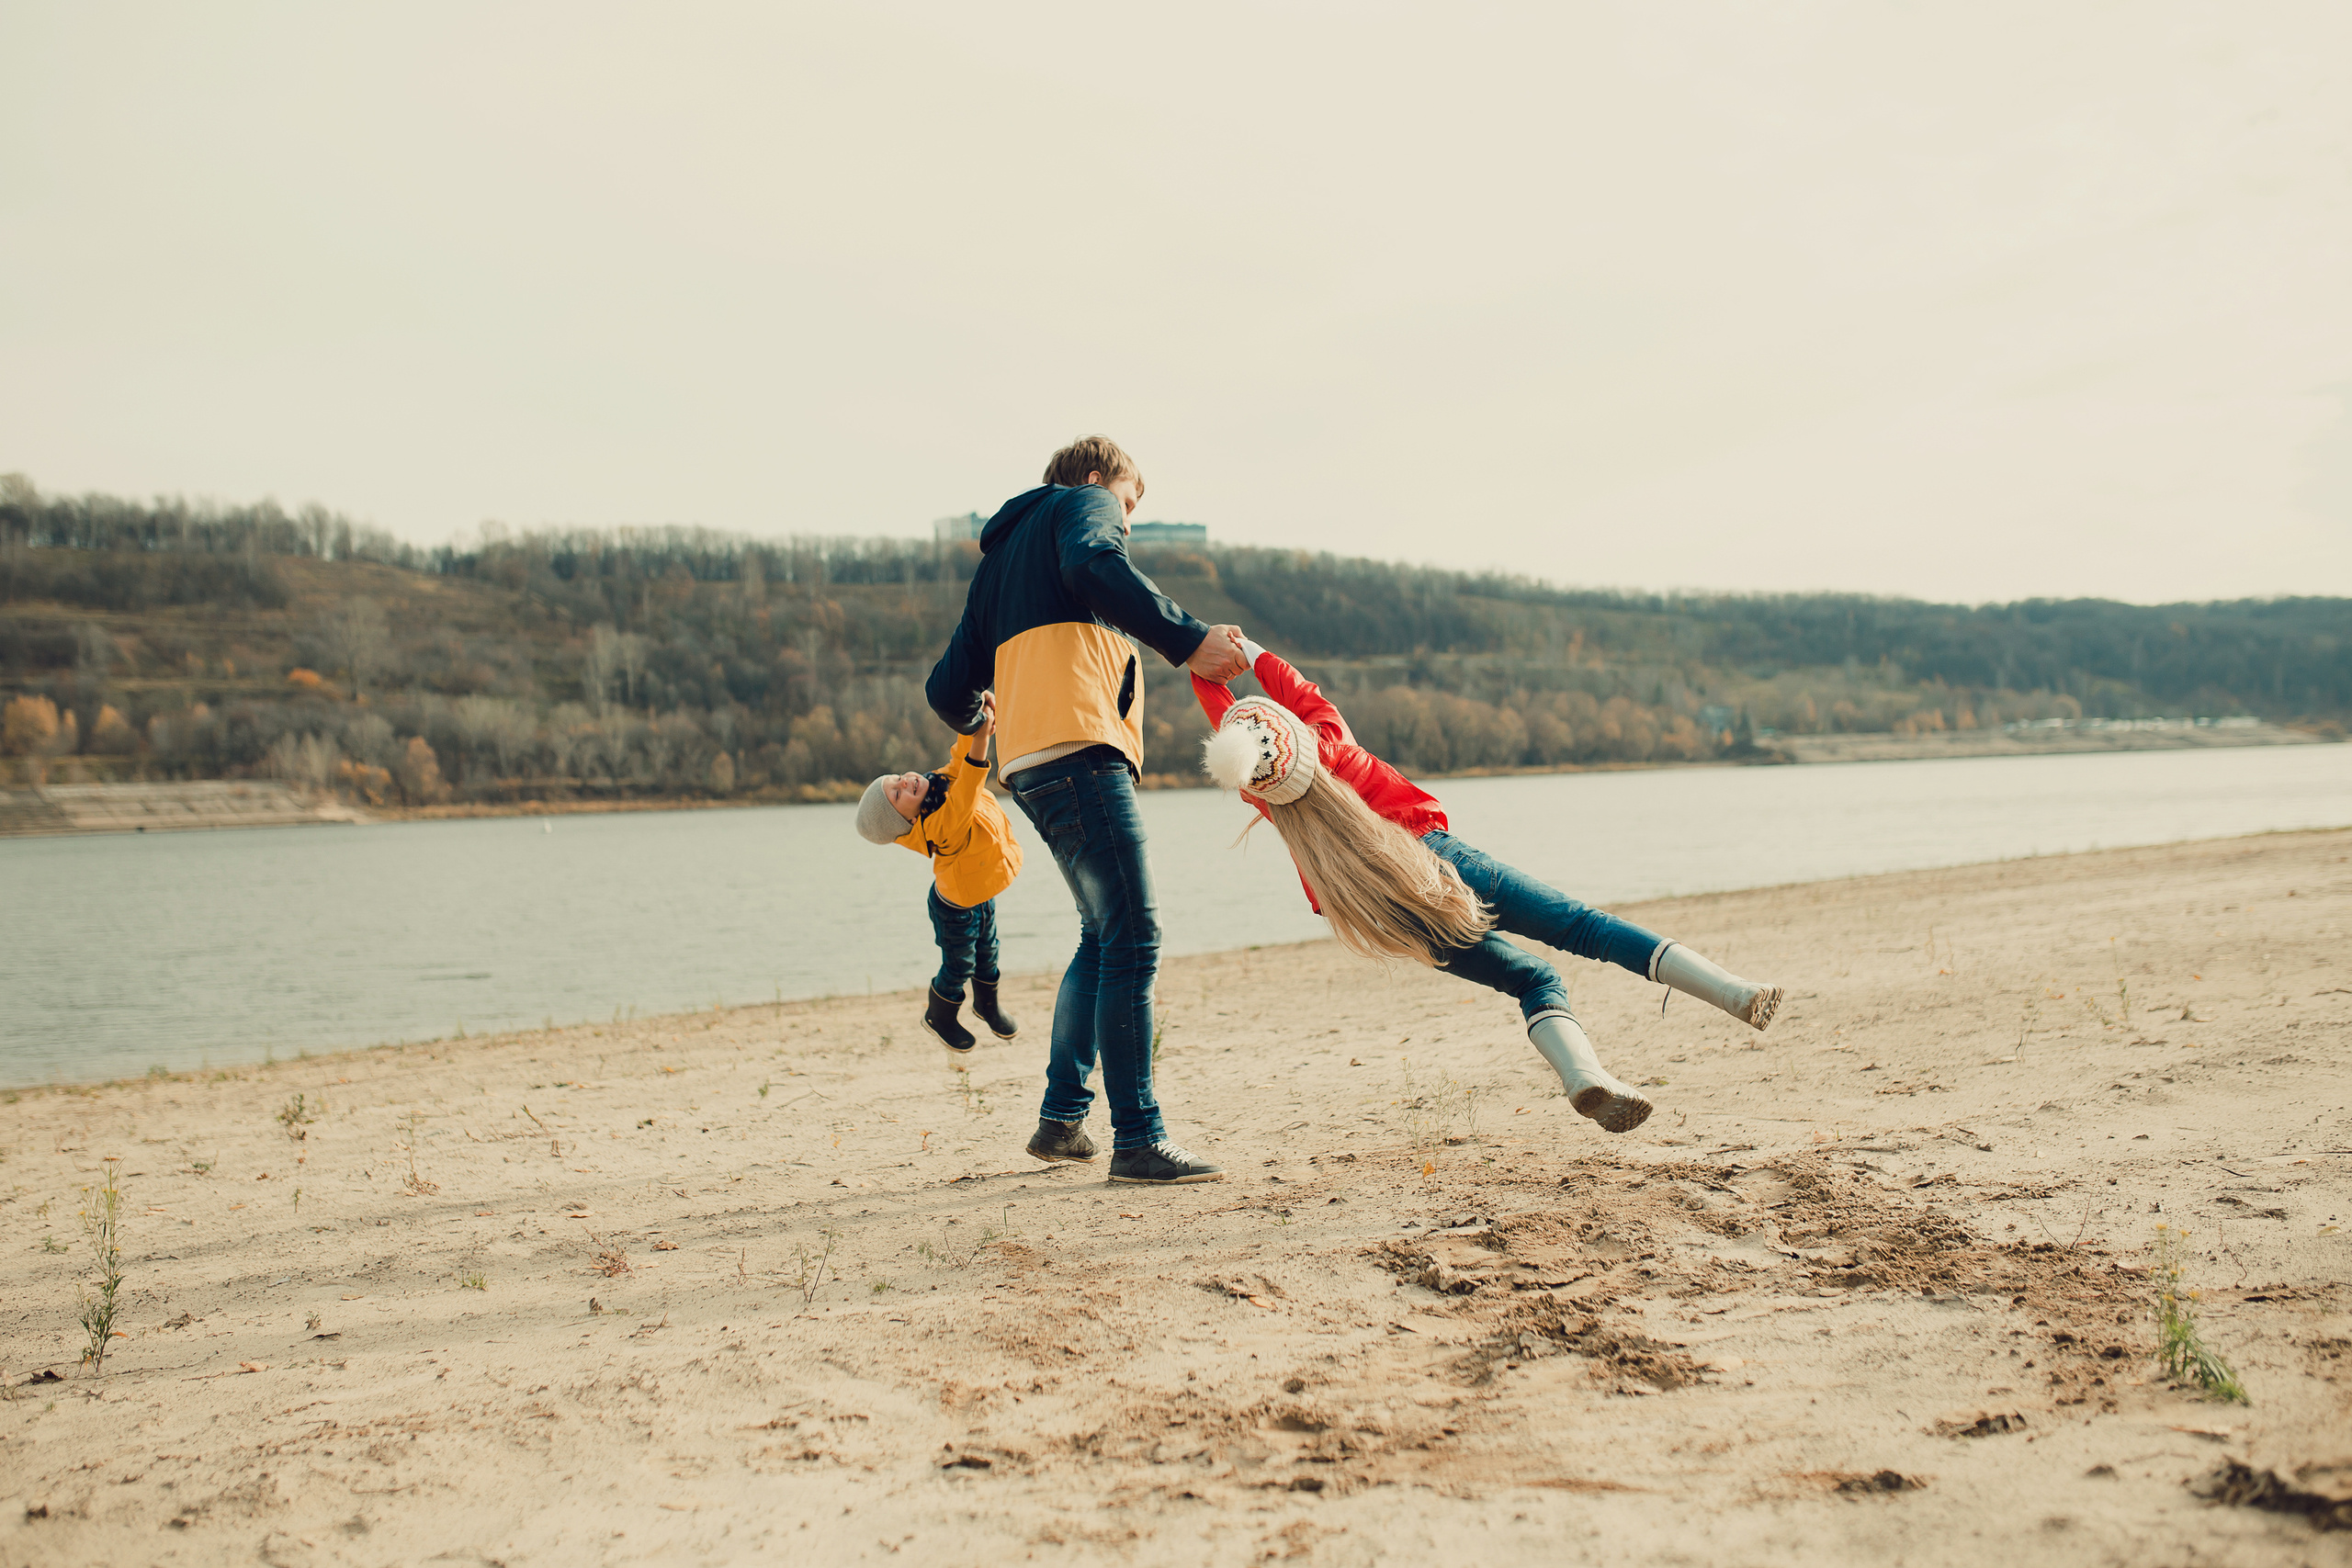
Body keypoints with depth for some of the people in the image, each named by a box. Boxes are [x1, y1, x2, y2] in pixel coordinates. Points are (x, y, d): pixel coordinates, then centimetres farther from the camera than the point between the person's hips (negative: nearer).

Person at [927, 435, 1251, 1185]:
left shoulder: (997, 558, 32)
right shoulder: (1082, 505, 10)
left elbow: (948, 690, 29)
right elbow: (1093, 568, -17)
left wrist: (973, 720, 52)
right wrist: (1186, 640, -20)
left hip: (1028, 763, 9)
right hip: (1078, 746, -9)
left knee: (1103, 934, 18)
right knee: (1132, 939, -10)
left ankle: (1061, 1118, 20)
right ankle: (1137, 1139, -11)